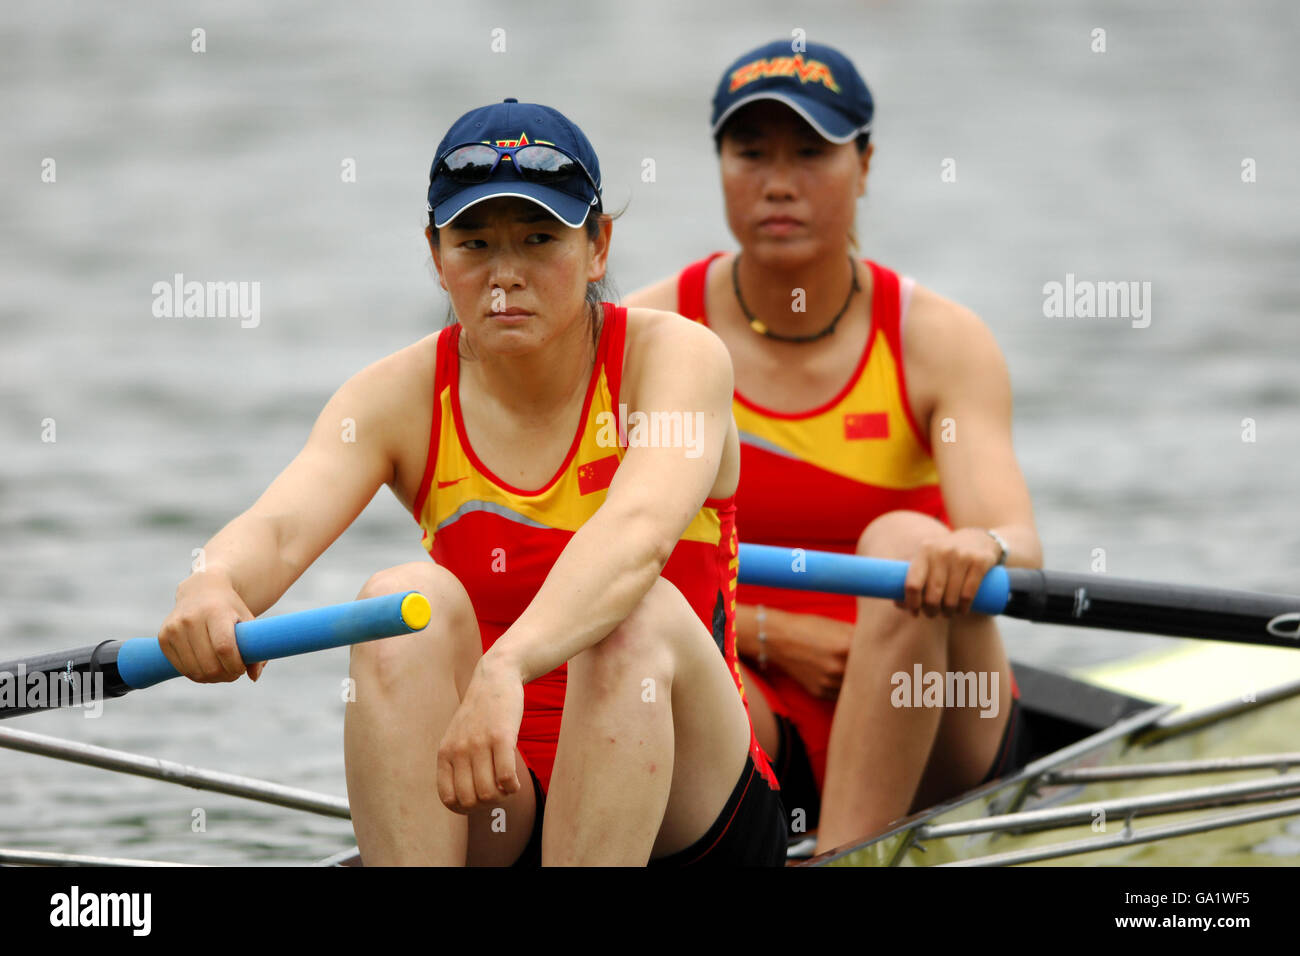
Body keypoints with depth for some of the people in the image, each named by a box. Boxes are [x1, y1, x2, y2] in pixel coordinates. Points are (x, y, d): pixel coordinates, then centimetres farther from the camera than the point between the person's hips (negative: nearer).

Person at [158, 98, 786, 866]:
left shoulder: (676, 356, -8)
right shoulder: (403, 397, 0)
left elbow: (639, 530, -30)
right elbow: (279, 530, -20)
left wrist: (506, 668, -49)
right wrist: (214, 587, -46)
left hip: (682, 815, -2)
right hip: (478, 821, 2)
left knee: (639, 619, -30)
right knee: (410, 599, -24)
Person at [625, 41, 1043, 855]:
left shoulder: (939, 342, -3)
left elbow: (1019, 543, -18)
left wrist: (983, 551, -43)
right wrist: (771, 636, -16)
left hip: (922, 747, 1)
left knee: (904, 542, -30)